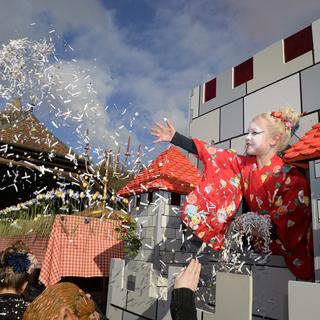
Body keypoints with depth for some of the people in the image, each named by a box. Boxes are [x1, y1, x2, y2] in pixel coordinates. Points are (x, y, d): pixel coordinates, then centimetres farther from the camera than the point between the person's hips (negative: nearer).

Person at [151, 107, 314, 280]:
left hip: (285, 244, -4)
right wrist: (175, 138, -7)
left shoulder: (290, 176, -19)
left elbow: (288, 220, -17)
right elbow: (212, 154, -5)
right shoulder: (244, 164, -4)